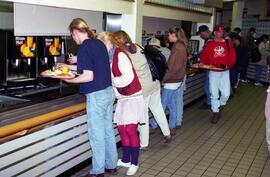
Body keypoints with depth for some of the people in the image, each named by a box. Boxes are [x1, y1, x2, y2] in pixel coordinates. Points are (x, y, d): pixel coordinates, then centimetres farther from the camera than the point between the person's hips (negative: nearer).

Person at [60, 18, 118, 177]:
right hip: (108, 92, 8)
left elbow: (88, 76, -20)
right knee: (108, 131, 17)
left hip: (96, 95, -8)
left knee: (97, 135, 5)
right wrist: (70, 67, 25)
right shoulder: (99, 43, 9)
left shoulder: (84, 48, -15)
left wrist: (69, 80, -5)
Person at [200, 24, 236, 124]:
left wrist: (228, 65, -11)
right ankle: (216, 113, 16)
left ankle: (220, 106, 30)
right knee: (214, 94, 2)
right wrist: (203, 64, -8)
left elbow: (232, 57, 0)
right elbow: (203, 56, 6)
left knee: (226, 93, -2)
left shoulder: (228, 43, 3)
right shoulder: (209, 44, 0)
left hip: (225, 72, 1)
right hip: (213, 72, -1)